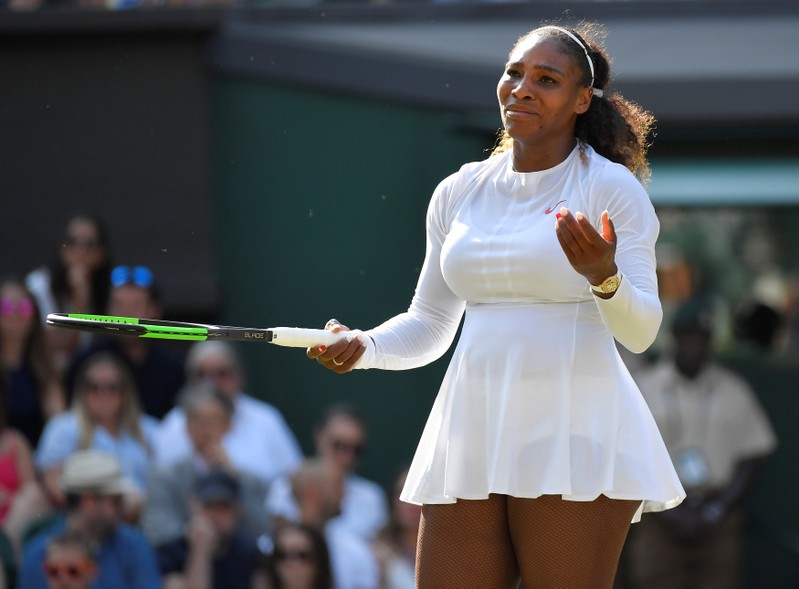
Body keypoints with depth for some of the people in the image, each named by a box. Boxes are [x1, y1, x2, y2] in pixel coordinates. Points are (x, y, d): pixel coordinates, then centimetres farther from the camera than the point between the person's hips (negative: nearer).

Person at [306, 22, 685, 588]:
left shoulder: (613, 188, -1)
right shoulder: (459, 192, 13)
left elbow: (641, 330, -7)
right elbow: (427, 326, 19)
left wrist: (603, 277, -27)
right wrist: (364, 346, 0)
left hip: (573, 437, -4)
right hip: (472, 433, 4)